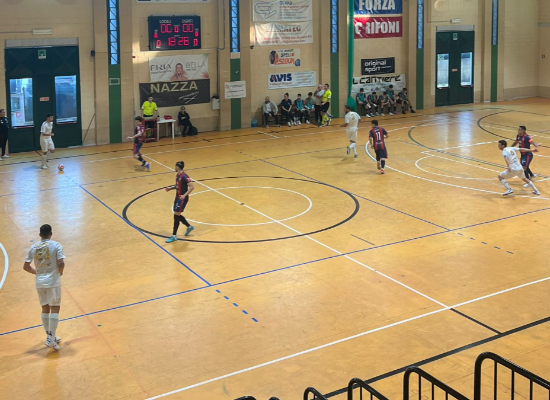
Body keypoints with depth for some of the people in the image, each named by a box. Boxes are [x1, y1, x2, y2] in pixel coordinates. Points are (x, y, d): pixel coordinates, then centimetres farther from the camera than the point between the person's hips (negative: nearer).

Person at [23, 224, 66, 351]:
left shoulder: (33, 247, 3)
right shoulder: (56, 245, -9)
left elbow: (26, 266, 4)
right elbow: (61, 263, -19)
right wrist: (60, 273, 2)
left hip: (39, 282, 4)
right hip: (53, 281, -4)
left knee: (45, 308, 16)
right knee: (55, 309, 3)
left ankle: (50, 337, 24)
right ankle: (51, 339, -1)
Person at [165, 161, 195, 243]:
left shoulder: (184, 177, -21)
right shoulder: (177, 175, 8)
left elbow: (192, 187, -22)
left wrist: (184, 195, -28)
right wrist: (171, 188, 8)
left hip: (182, 199, -9)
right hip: (178, 198, 10)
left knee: (176, 215, -7)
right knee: (177, 215, 15)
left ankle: (174, 236, -1)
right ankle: (189, 227, 35)